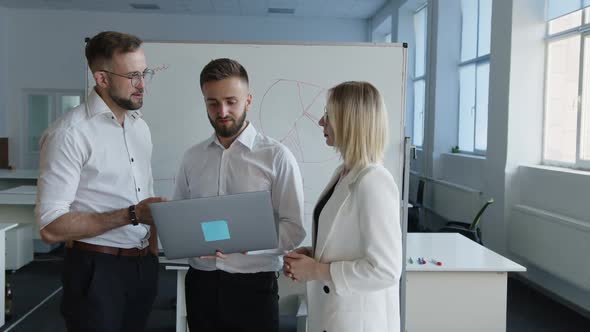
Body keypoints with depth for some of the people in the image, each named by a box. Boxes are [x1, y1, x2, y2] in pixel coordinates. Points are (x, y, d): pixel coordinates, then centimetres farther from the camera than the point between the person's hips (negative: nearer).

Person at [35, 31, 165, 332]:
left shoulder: (140, 127, 9)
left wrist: (153, 255, 4)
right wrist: (132, 215, -24)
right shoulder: (70, 133, -16)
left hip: (143, 266, 7)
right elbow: (51, 227, -20)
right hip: (97, 269, -7)